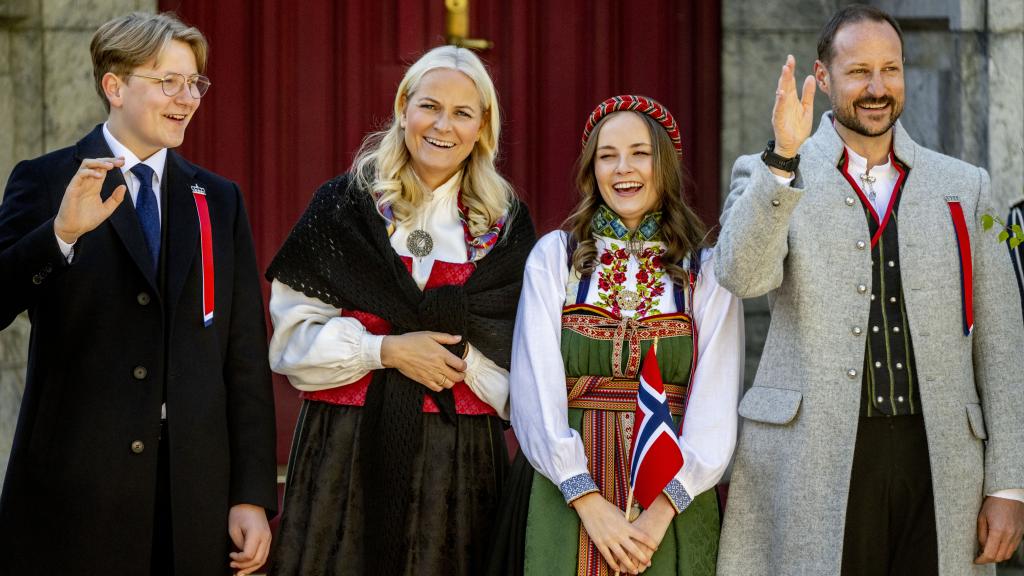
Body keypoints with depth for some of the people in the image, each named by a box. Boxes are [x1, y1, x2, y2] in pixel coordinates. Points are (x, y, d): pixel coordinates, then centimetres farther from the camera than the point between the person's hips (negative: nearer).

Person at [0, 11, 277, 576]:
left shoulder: (219, 200, 10)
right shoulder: (45, 183, 1)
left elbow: (245, 357, 7)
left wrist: (253, 497, 2)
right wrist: (62, 232, -26)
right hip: (74, 493, -3)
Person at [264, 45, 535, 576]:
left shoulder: (504, 226, 7)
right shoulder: (343, 206, 3)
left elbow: (521, 354, 5)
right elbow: (293, 333, -1)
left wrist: (452, 357, -11)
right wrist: (386, 350, -13)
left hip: (459, 453, 1)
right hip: (348, 447, -1)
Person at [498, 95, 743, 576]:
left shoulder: (705, 270, 3)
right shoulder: (554, 256, 3)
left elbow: (715, 408, -5)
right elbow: (536, 391, -5)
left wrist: (662, 510, -16)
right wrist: (588, 501, -15)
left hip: (674, 497, 0)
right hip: (566, 495, 0)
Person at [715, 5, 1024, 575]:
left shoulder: (964, 187, 12)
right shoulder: (771, 178, 7)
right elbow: (743, 276, -14)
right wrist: (785, 158, -24)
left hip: (937, 462, 2)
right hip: (813, 463, -2)